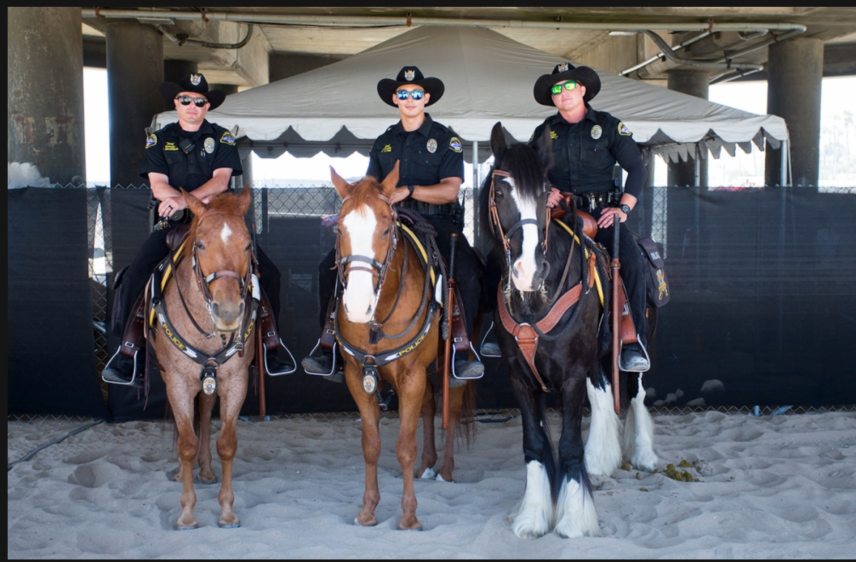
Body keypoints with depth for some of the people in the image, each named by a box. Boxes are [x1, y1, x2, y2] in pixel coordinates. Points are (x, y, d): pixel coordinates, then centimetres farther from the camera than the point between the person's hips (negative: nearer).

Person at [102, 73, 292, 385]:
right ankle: (126, 354, -7)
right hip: (173, 225, 0)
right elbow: (158, 184, -2)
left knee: (268, 275, -14)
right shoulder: (159, 140, 11)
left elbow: (221, 180, -5)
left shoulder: (222, 138, 10)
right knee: (134, 279, -20)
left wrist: (185, 200, -23)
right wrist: (201, 200, -21)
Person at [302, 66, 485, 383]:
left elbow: (450, 190, -6)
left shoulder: (445, 139, 5)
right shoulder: (384, 142, 18)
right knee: (330, 267, -13)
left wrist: (409, 191, -20)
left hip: (435, 223, -4)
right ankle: (332, 352, -5)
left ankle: (458, 354, -20)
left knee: (469, 273, -33)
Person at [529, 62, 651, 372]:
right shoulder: (544, 132, 14)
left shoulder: (609, 126, 7)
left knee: (631, 260, -27)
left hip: (601, 212, -2)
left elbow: (637, 169, 5)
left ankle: (633, 342, -22)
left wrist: (623, 207, -7)